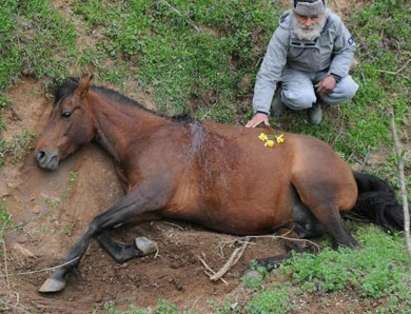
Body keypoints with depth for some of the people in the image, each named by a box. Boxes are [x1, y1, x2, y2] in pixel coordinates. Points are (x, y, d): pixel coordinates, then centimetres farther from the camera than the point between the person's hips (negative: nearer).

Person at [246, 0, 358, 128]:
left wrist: (334, 76, -24)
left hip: (324, 71, 3)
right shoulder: (284, 33, -32)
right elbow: (268, 73, -32)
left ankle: (314, 99, 8)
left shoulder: (333, 22, -25)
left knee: (348, 89, -21)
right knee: (302, 99, -32)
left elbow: (347, 49, -7)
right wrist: (261, 111, -39)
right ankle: (283, 95, 4)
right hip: (295, 71, -3)